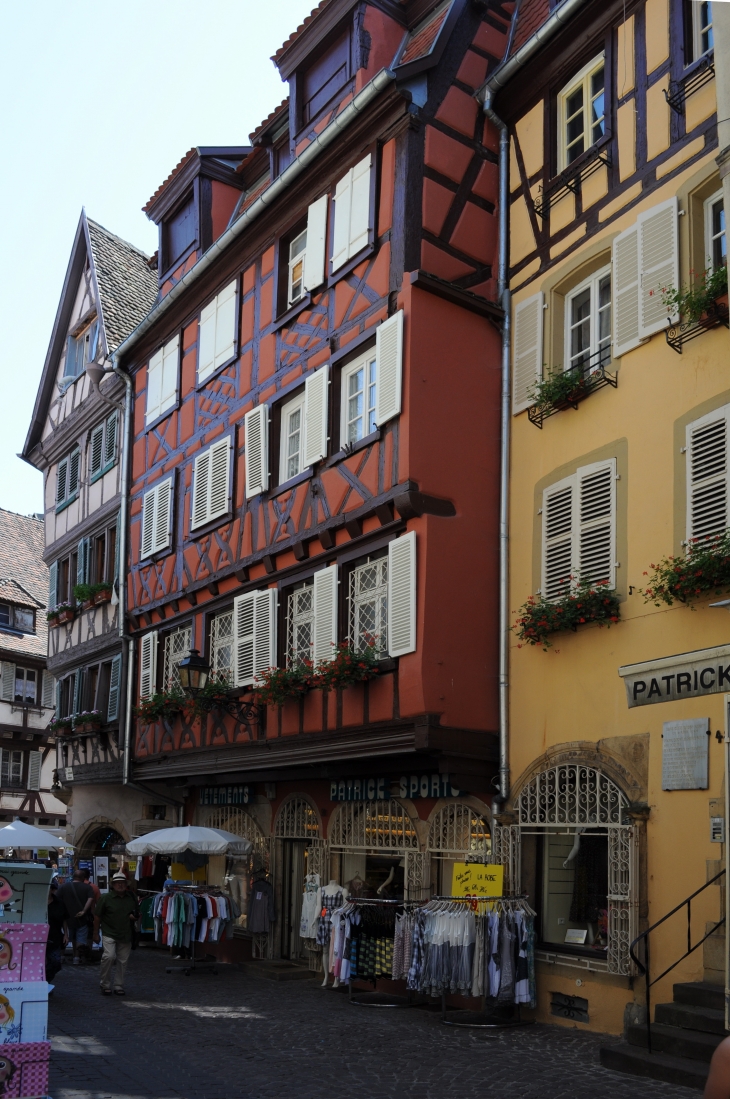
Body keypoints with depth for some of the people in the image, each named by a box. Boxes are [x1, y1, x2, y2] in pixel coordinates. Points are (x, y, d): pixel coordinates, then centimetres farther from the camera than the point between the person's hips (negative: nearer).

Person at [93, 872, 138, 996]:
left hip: (126, 936, 4)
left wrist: (135, 916, -3)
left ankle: (119, 986, 21)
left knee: (123, 961, 7)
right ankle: (105, 985, -3)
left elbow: (137, 915, 21)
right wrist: (96, 933, -1)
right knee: (109, 956, -20)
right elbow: (97, 916, 0)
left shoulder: (131, 898, 9)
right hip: (109, 934, -4)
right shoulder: (106, 898, -4)